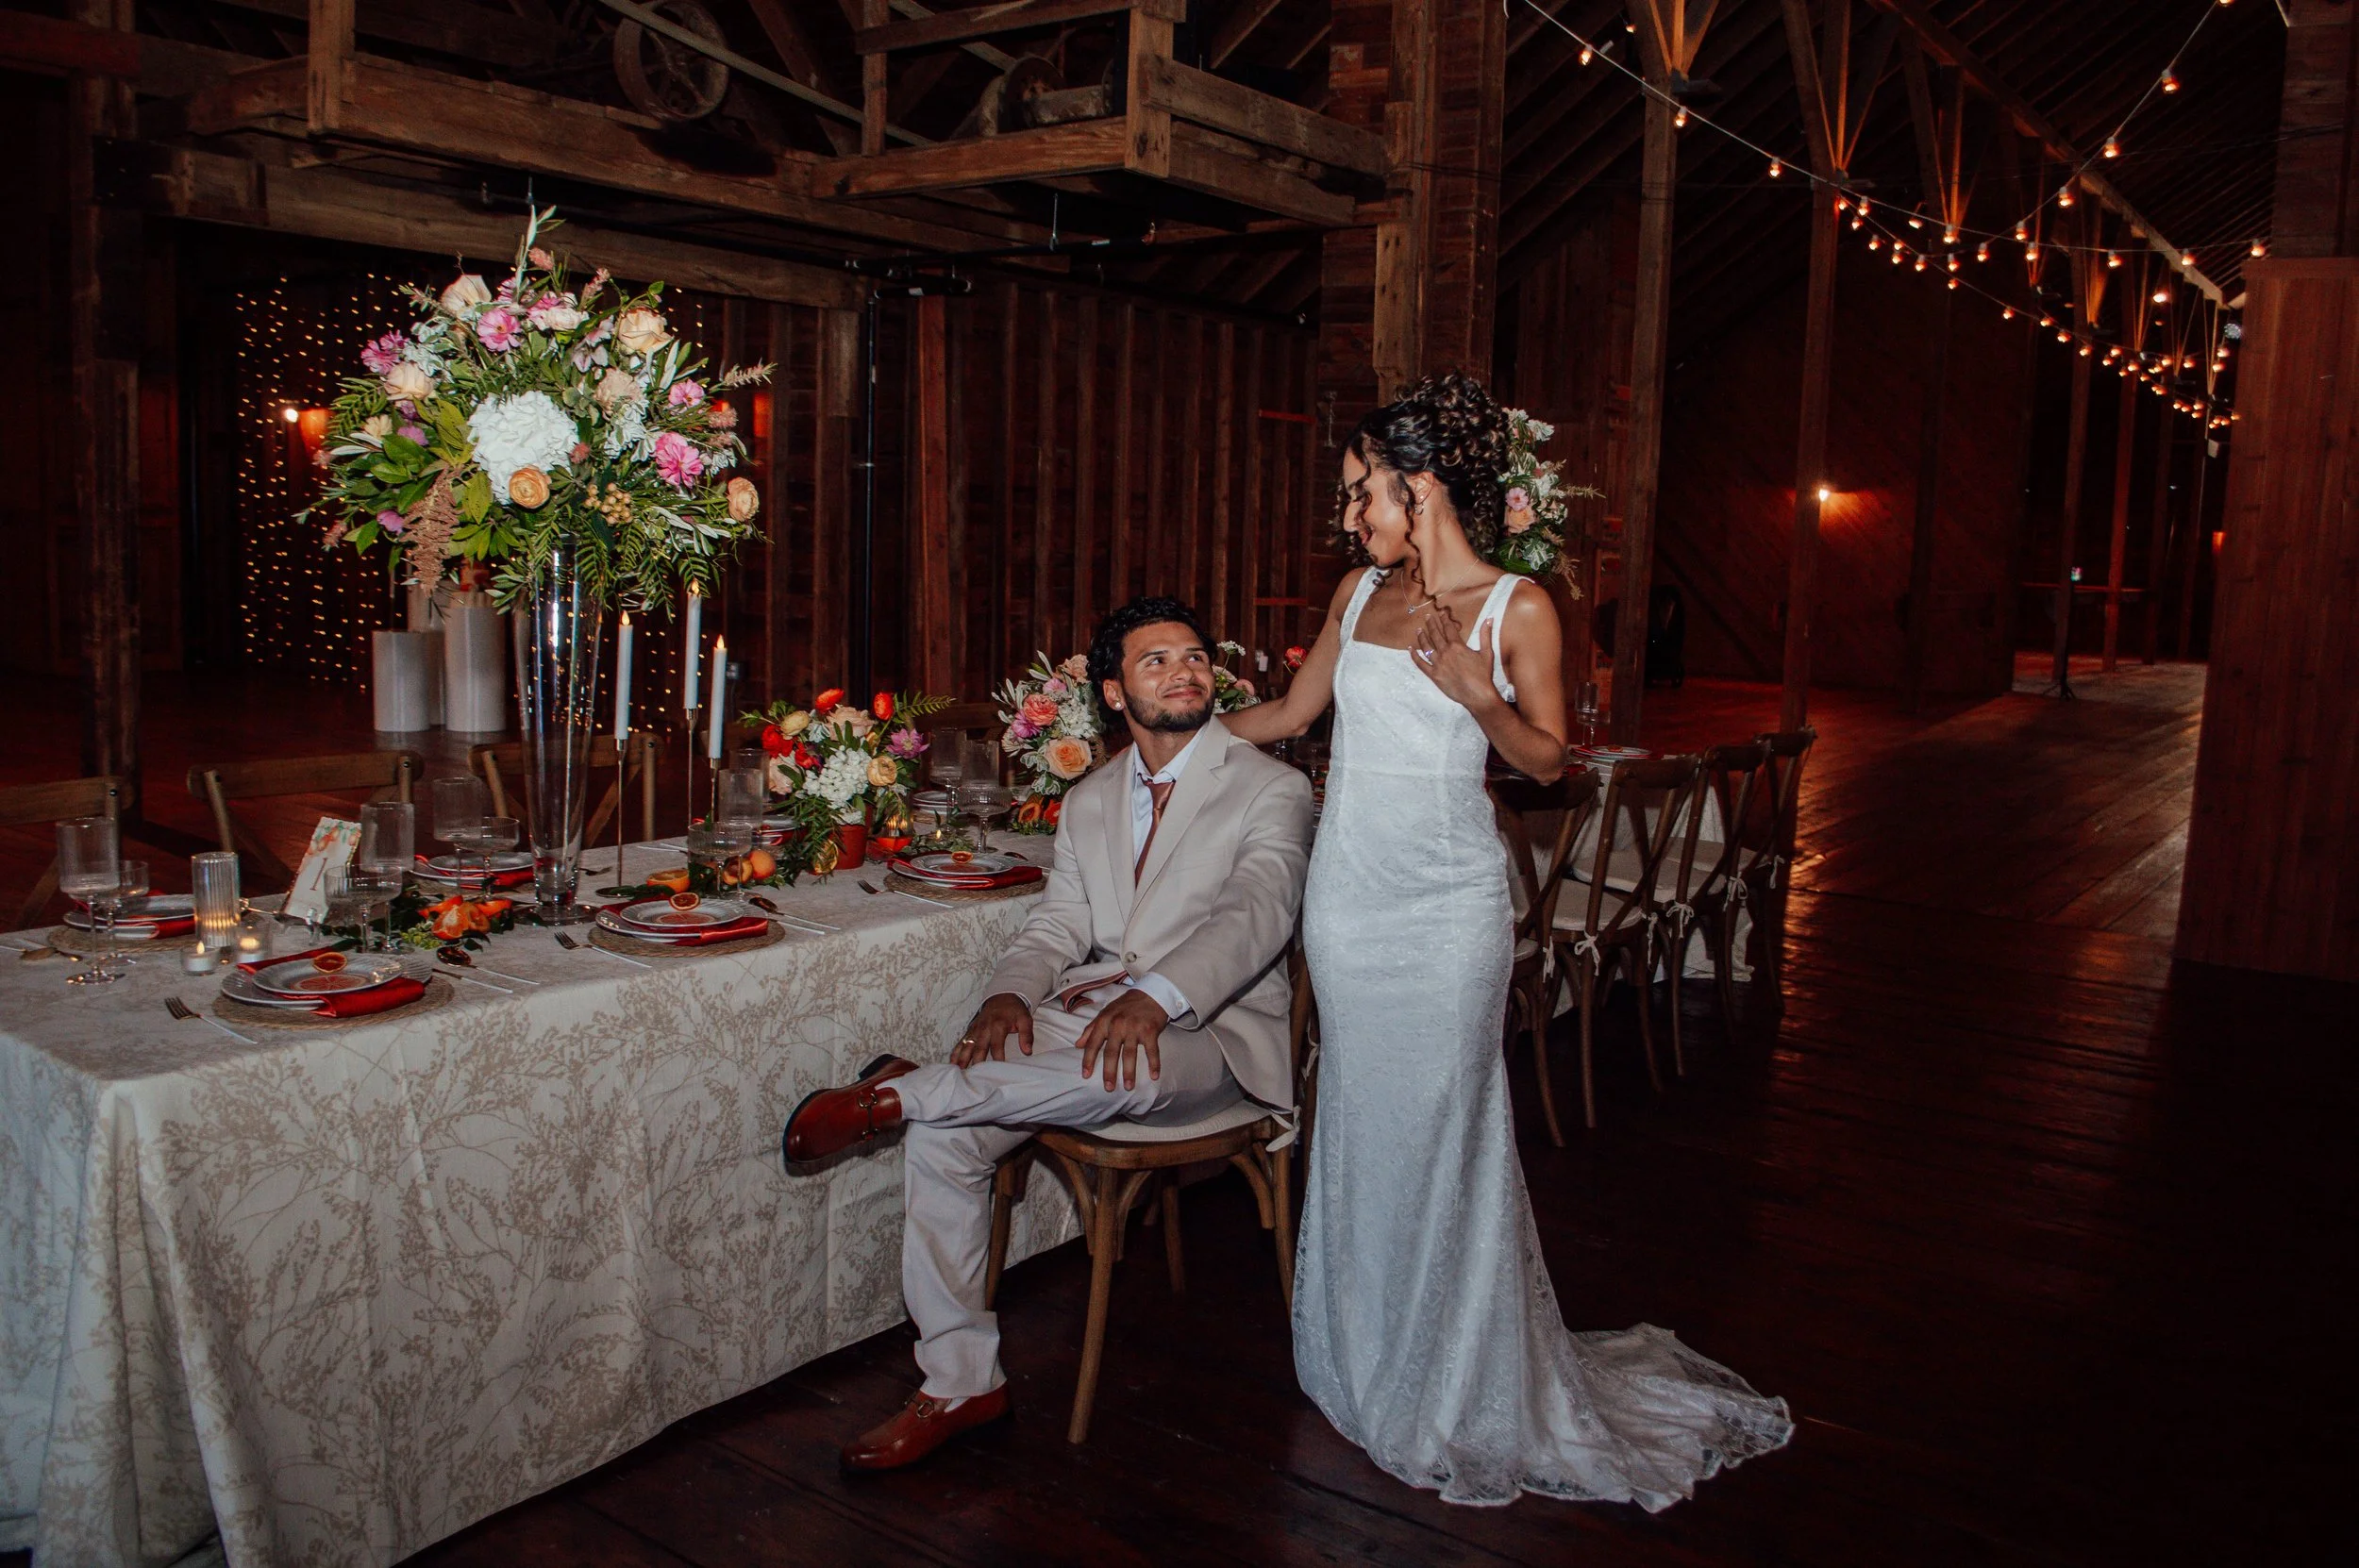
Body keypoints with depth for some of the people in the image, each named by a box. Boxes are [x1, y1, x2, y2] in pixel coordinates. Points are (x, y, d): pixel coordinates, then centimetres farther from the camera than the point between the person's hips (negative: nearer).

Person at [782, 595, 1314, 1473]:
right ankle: (960, 1381, -4)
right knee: (943, 1136, -16)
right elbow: (1058, 925, 11)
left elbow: (1258, 916, -19)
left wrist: (1156, 996, -37)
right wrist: (1010, 993, -13)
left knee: (1133, 1066, -41)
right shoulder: (1088, 802, 18)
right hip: (1086, 1019, 5)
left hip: (1207, 1034, -5)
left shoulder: (1271, 791, -3)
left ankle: (897, 1093, -23)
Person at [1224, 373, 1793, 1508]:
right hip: (1347, 889, 5)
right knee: (1358, 1117, 10)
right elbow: (1292, 711, 19)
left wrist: (1478, 696, -19)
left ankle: (1458, 1386, 21)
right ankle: (1367, 1358, 28)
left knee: (1438, 1127, 1)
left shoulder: (1516, 608, -6)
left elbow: (1549, 759, -2)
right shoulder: (1361, 593, 8)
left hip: (1445, 902, -4)